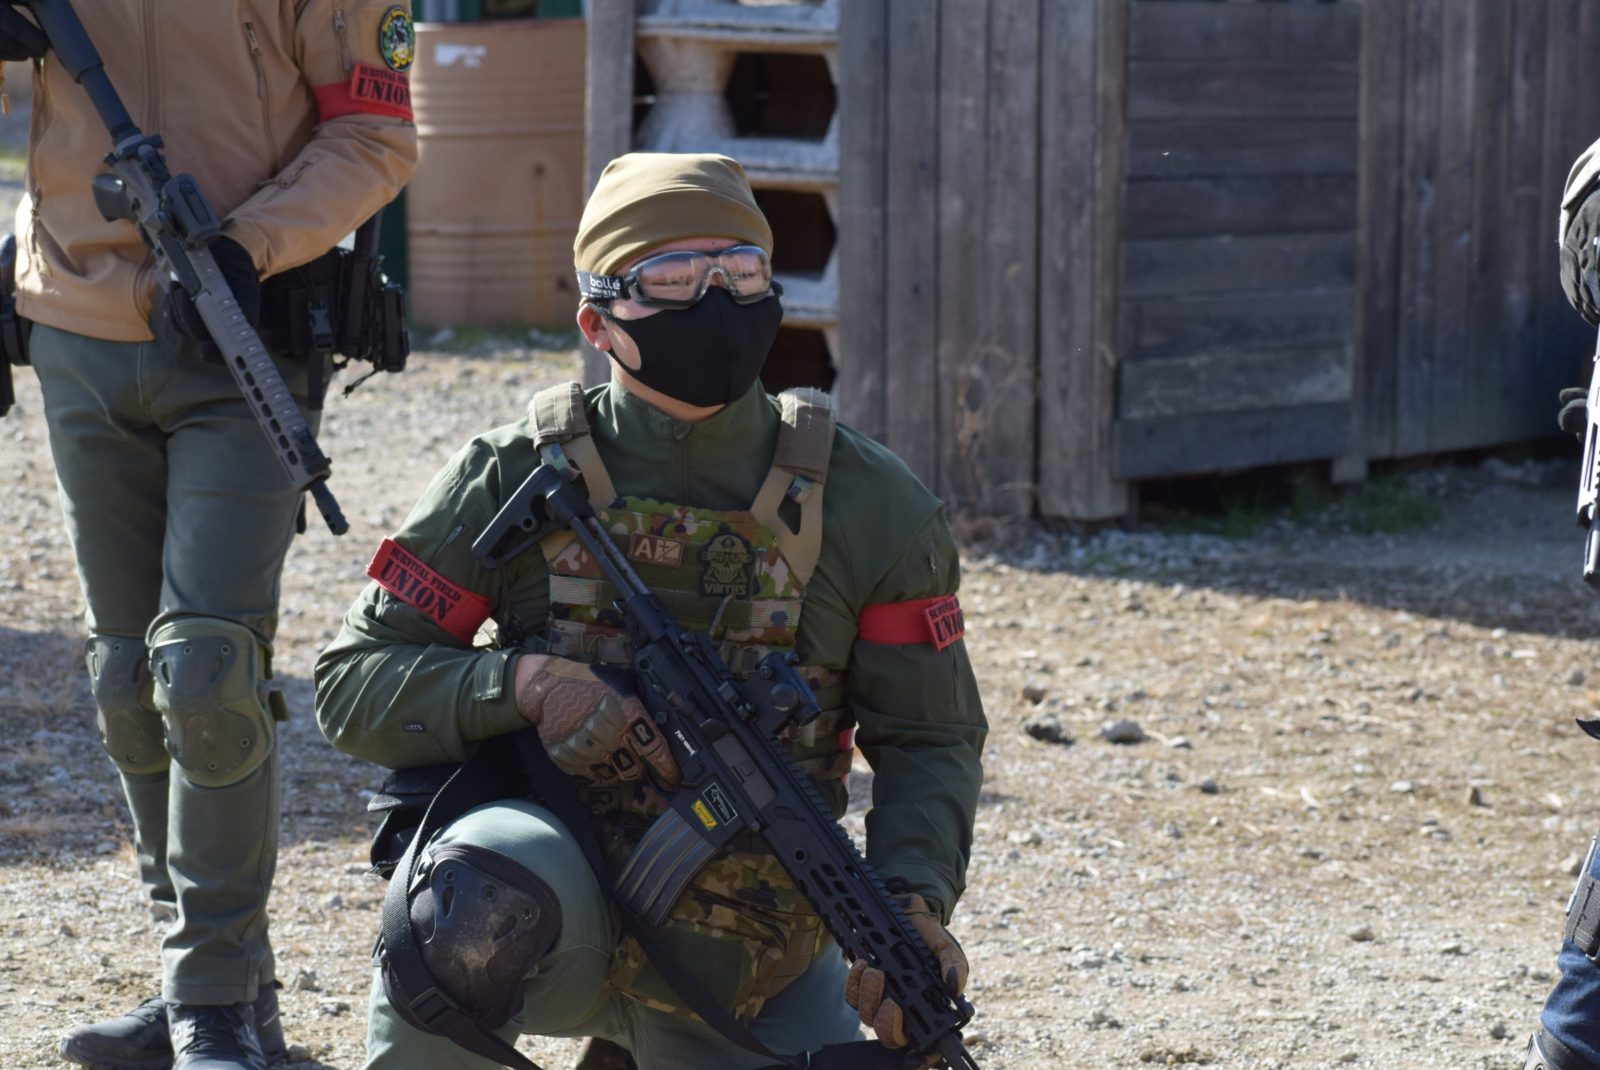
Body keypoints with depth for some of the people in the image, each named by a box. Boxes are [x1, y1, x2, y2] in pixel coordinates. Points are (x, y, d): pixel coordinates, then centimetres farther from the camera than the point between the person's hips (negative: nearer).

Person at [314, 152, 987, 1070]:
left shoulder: (870, 505, -1)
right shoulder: (514, 480, -4)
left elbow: (929, 739, 5)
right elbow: (356, 683, -2)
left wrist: (916, 901, -15)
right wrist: (528, 682, -21)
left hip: (750, 959, 3)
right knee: (489, 903, -38)